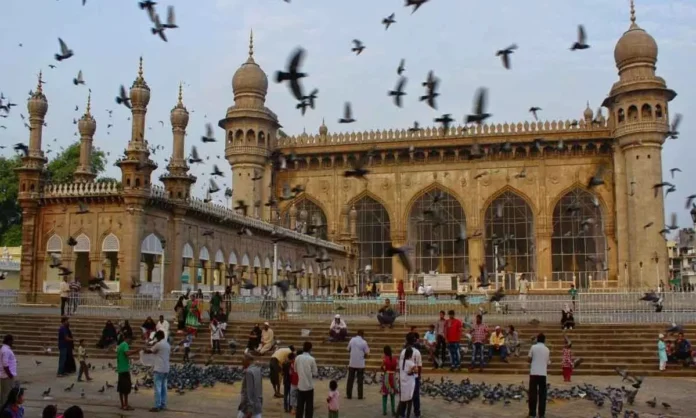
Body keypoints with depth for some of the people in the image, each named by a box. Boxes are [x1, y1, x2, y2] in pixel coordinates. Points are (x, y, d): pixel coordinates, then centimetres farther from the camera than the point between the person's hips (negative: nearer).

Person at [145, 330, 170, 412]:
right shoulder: (168, 345, 12)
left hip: (159, 369, -8)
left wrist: (145, 350, 20)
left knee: (158, 388, -5)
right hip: (166, 369, 8)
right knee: (163, 387, 12)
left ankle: (157, 406, -5)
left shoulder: (159, 344, -12)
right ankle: (163, 405, 15)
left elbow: (150, 351, -2)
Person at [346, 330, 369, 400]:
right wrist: (368, 349, 12)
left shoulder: (352, 340, 0)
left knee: (350, 380, 9)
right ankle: (360, 396, 8)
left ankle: (348, 395, 11)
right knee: (360, 381, 7)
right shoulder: (364, 342, -8)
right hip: (360, 364, -2)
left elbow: (348, 350, 10)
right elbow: (366, 354, -7)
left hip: (352, 363, 2)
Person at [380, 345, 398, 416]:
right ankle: (393, 411, 13)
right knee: (392, 395, 13)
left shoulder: (384, 358, -11)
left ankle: (384, 411, 3)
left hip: (386, 377, -3)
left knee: (384, 394, 6)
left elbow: (383, 368, -13)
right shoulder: (395, 359, -2)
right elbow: (397, 368, -2)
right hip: (393, 377, 3)